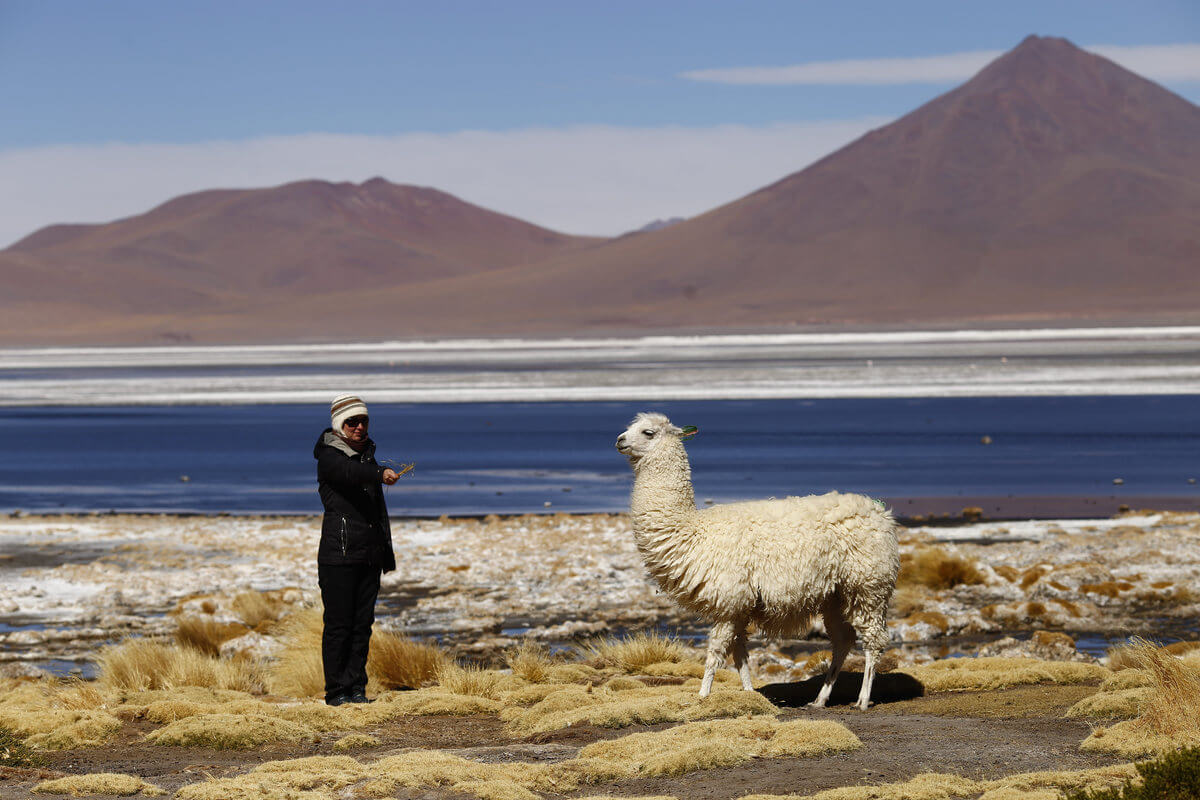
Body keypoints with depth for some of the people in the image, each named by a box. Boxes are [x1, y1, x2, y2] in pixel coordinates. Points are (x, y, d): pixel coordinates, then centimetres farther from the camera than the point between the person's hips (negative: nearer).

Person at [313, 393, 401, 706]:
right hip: (339, 553, -7)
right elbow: (350, 473, -30)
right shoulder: (329, 457, -6)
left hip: (369, 556, 7)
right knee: (339, 623, -6)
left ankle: (356, 688, 12)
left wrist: (387, 551, 23)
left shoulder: (368, 455, 17)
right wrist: (381, 473, -47)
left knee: (362, 623, 6)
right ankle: (336, 691, -2)